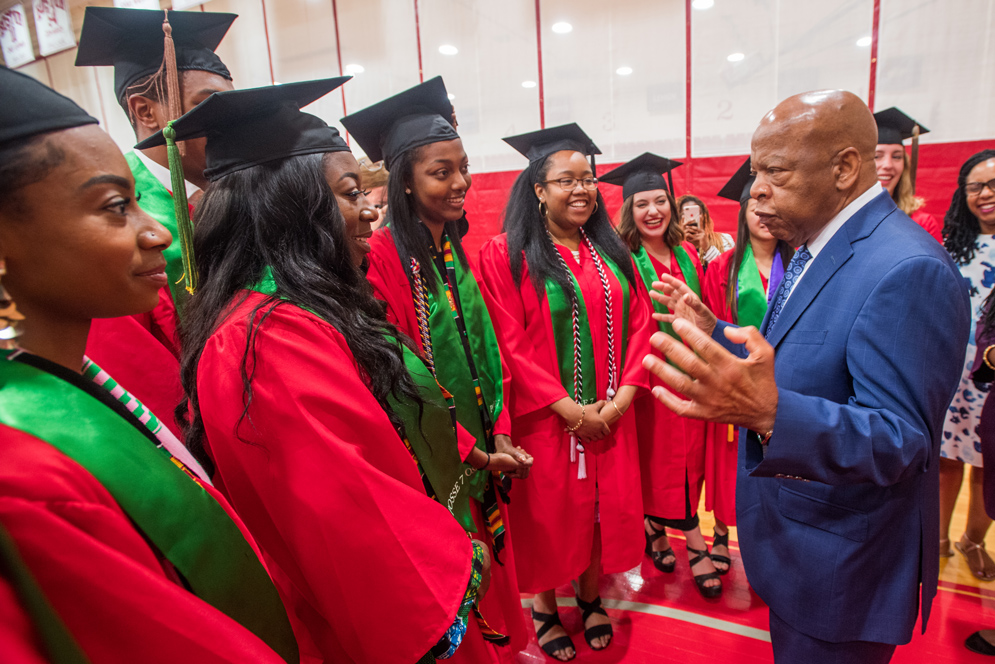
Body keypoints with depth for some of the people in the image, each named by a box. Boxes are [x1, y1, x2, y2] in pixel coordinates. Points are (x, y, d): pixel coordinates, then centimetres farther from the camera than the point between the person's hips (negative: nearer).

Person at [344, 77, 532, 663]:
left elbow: (488, 351, 8)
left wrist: (501, 433, 0)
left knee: (491, 554, 24)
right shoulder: (382, 257, -19)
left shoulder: (459, 251, 6)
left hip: (484, 448, 7)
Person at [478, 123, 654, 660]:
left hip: (611, 414, 5)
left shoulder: (611, 253, 8)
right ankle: (544, 609, 34)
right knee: (550, 513, 10)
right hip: (546, 416, -4)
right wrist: (570, 409, -16)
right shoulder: (505, 256, -9)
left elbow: (638, 325, 5)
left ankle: (590, 597, 39)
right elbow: (512, 345, -14)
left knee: (603, 505, 15)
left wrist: (622, 396, -8)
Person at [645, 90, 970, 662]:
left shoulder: (907, 271, -27)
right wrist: (713, 331, 4)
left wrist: (771, 413, -46)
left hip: (843, 571, -8)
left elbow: (902, 439, -30)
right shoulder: (815, 247, 4)